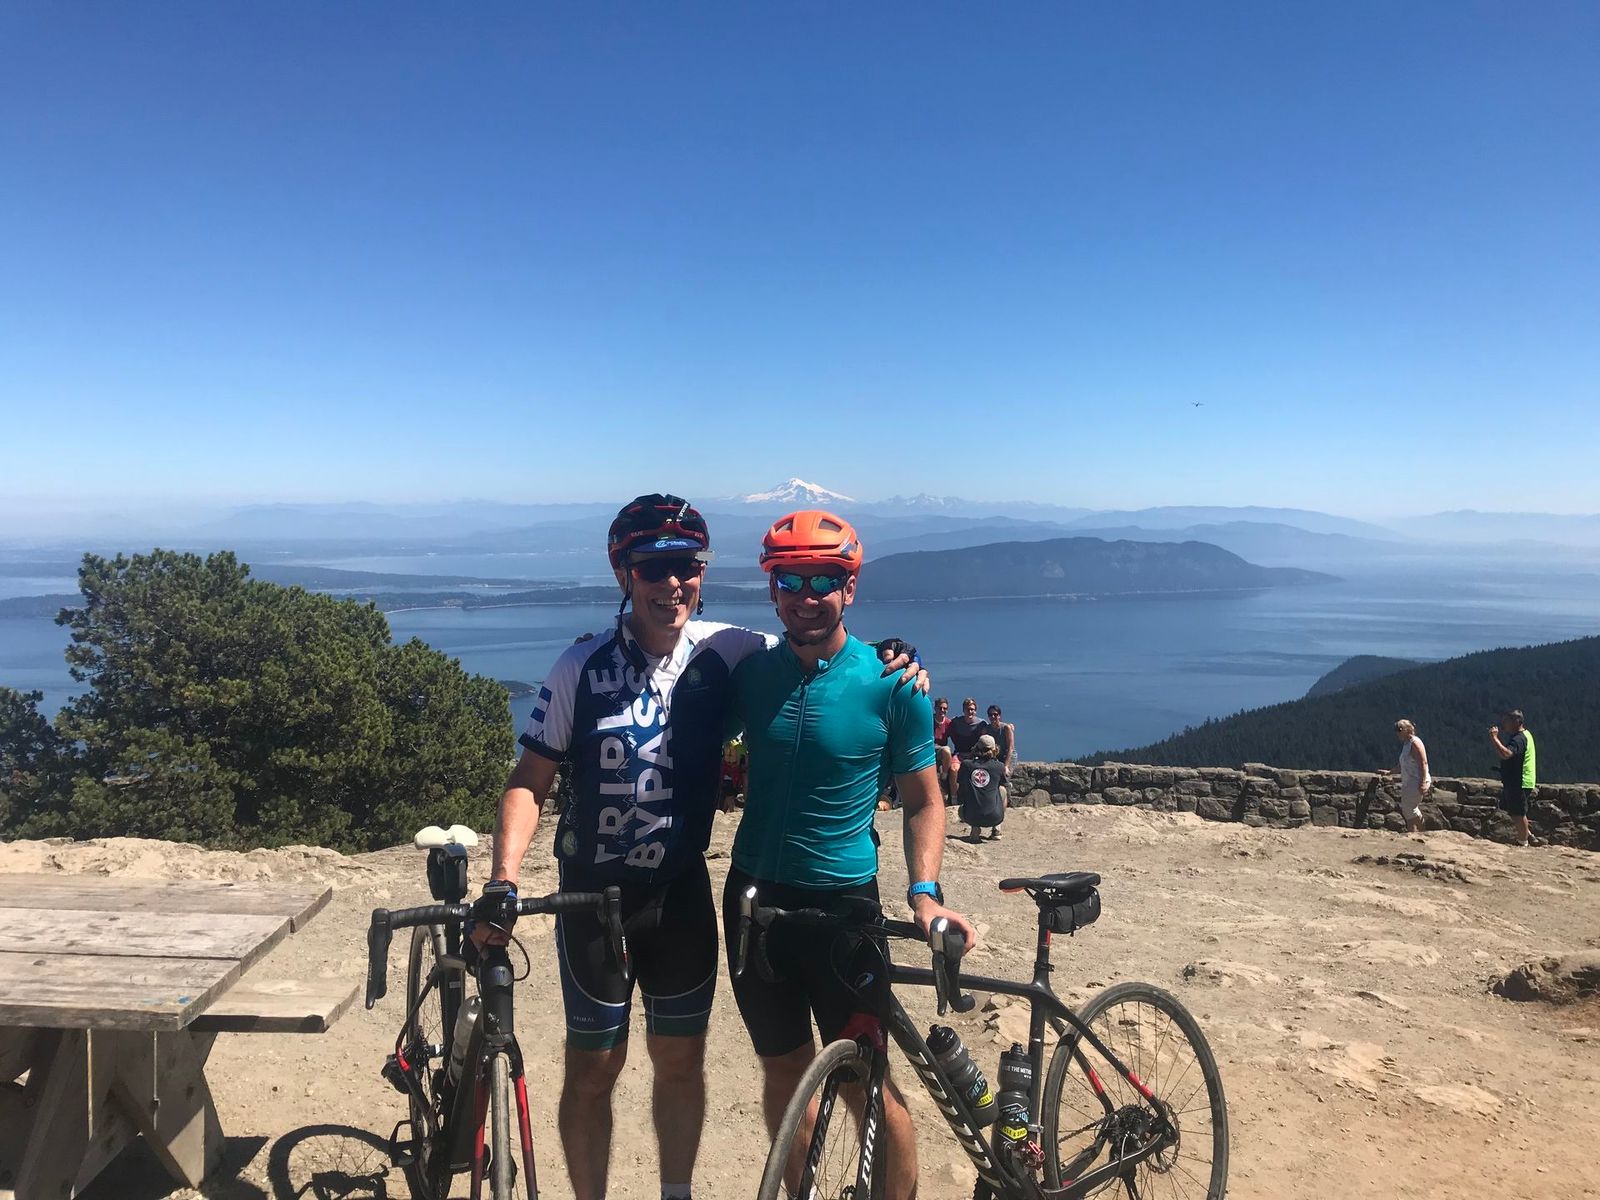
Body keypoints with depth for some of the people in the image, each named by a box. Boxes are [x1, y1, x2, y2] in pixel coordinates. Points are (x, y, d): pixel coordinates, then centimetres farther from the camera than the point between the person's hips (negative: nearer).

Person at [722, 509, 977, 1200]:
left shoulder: (891, 684, -9)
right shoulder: (749, 671, -2)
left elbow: (922, 801, -3)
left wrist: (924, 892, -15)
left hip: (842, 902, -3)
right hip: (755, 896, 3)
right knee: (784, 1069, 16)